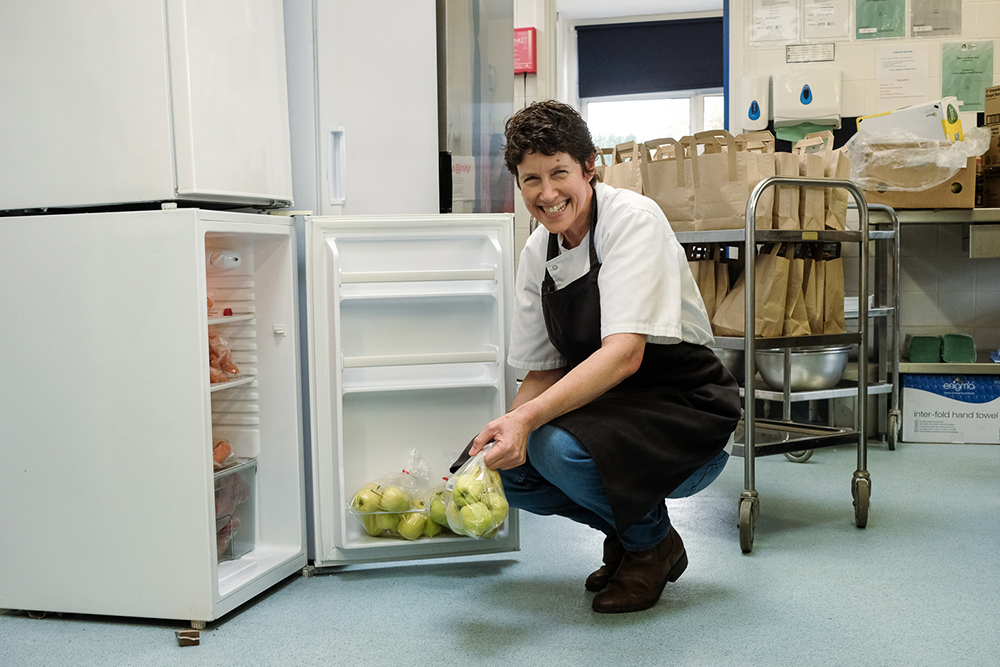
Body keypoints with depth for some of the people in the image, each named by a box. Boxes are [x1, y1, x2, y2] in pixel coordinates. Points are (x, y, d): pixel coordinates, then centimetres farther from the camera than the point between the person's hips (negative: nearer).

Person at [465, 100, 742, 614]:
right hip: (602, 406, 7)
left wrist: (528, 417, -39)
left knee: (557, 446, -32)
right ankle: (625, 532, 12)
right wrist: (506, 428, -13)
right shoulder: (537, 253, 3)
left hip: (687, 416, -7)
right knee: (499, 458, -12)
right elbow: (543, 373, 7)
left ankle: (654, 544, 0)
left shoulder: (633, 219, -18)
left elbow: (625, 354, -29)